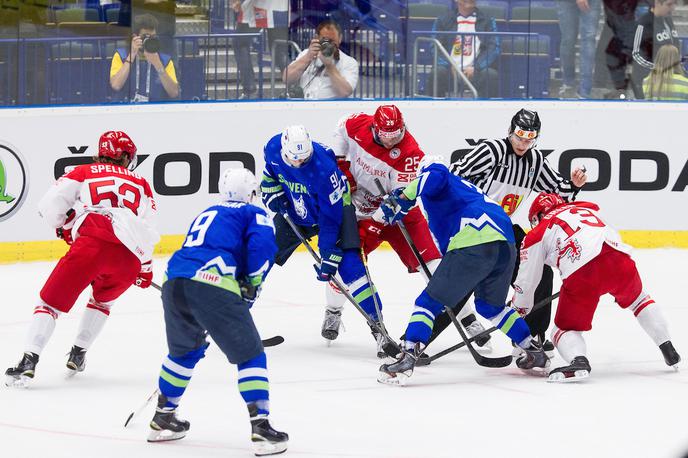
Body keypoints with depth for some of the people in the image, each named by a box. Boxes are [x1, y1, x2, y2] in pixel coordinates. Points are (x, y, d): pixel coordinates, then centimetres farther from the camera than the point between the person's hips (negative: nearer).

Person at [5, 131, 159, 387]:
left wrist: (64, 227, 33)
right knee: (103, 299, 32)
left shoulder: (83, 173, 22)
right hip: (129, 255, 2)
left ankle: (28, 361, -12)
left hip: (90, 244, -2)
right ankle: (78, 355, 27)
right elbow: (147, 231, 22)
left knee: (51, 302, 4)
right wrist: (145, 267, 35)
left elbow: (49, 207, 13)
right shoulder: (140, 184, 28)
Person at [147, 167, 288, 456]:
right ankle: (260, 428, -6)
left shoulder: (206, 214, 36)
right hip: (212, 284, -6)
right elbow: (262, 243, -5)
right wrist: (252, 285, 8)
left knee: (185, 350, 31)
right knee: (250, 354, 4)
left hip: (173, 281, 6)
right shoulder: (254, 214, 16)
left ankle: (163, 417, 38)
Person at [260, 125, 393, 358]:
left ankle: (377, 327, -18)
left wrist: (328, 257, -30)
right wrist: (273, 191, -9)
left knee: (349, 265, -20)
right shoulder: (273, 148, -21)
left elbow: (330, 218, -30)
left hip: (334, 206, -5)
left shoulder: (324, 168, -36)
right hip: (293, 210, 5)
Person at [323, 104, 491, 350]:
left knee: (432, 261, -12)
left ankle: (468, 320, -6)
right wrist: (340, 162, 0)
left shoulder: (410, 152, -26)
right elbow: (341, 129, 12)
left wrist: (374, 222, -32)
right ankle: (333, 312, 17)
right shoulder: (358, 125, -14)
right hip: (358, 206, 3)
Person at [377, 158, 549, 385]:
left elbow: (434, 176, -9)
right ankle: (534, 352, 34)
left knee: (430, 301, -3)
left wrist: (403, 198, -7)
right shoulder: (464, 186, 40)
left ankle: (408, 357, -18)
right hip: (507, 245, 8)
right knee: (490, 306, 30)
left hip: (474, 245, -8)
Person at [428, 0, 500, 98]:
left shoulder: (487, 20, 10)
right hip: (450, 72, 0)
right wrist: (449, 67, -15)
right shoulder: (443, 20, 10)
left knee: (491, 75, -30)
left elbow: (493, 48, 1)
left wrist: (476, 68, -15)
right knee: (438, 72, -31)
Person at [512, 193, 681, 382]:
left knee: (565, 328, 9)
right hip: (617, 258, 4)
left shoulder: (537, 234, 22)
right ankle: (668, 350, 30)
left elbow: (526, 281, 23)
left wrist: (519, 311, 39)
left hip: (580, 273, -4)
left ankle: (578, 360, -22)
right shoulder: (587, 209, 35)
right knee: (637, 300, 33)